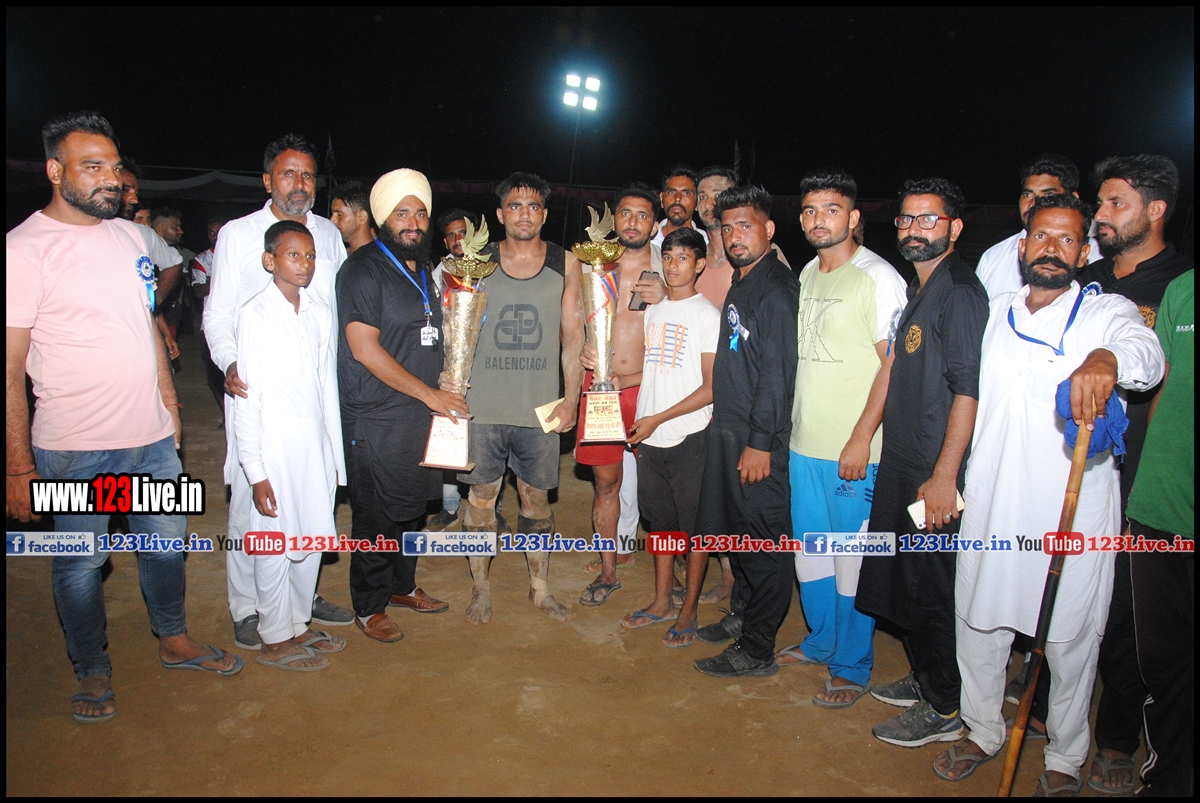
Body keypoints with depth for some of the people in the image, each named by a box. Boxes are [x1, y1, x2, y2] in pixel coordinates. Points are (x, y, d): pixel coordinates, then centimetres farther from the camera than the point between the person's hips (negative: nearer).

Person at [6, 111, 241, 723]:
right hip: (74, 447, -6)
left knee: (166, 540, 18)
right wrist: (18, 467, -14)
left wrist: (168, 399, 16)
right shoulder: (24, 249, -13)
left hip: (151, 436, 6)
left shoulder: (128, 234, 7)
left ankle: (174, 640, 38)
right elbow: (10, 367, -14)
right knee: (80, 562, 10)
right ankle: (93, 670, 31)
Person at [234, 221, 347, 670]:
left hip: (316, 443, 5)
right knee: (275, 545, 5)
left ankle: (299, 625, 30)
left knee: (312, 541, 13)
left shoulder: (321, 314, 7)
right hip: (275, 446, -5)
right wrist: (256, 470, -12)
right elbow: (247, 397, -10)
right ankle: (275, 639, 22)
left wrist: (335, 455, 11)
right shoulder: (255, 314, -9)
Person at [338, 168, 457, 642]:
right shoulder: (364, 269, -11)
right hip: (376, 420, -7)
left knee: (412, 508, 17)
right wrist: (430, 394, -17)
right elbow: (365, 349, -19)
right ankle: (368, 608, 19)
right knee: (376, 517, 2)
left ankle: (402, 586, 35)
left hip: (419, 415, 8)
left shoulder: (425, 270, 14)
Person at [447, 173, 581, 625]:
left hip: (541, 409, 0)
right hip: (483, 406, 0)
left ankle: (540, 588, 27)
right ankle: (481, 590, 25)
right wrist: (451, 383, -4)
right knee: (481, 498, 7)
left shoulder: (565, 265, 4)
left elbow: (573, 336, 5)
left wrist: (571, 398, -1)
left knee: (536, 498, 11)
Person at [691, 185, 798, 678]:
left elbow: (778, 372, -20)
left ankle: (756, 651, 12)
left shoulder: (776, 288, -14)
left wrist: (760, 443, -21)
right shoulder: (741, 284, 15)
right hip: (728, 432, 9)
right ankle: (741, 615, 37)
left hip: (760, 439, -9)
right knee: (734, 531, 19)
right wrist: (723, 421, 16)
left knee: (762, 541, 1)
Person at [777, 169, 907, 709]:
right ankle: (821, 640, 37)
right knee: (809, 549, 18)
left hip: (852, 449, -7)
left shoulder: (878, 278, -11)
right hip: (804, 442, 8)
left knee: (852, 560, 4)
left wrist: (861, 439, -18)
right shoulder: (808, 274, 12)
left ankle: (852, 668, 21)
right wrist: (791, 424, 15)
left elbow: (893, 364, -14)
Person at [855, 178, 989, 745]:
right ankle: (924, 678, 36)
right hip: (901, 464, 9)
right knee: (903, 579, 19)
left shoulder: (961, 293, -14)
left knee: (931, 588, 2)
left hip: (934, 472, -9)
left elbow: (968, 390, -20)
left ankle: (944, 709, 19)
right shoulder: (918, 290, 14)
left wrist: (944, 476, -23)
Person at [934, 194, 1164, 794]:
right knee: (977, 621, 13)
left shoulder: (1106, 313, -2)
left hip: (1073, 509, -3)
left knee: (1071, 638, 9)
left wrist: (1107, 359, -48)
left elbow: (1146, 353, -24)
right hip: (990, 504, 4)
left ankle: (1065, 757, 30)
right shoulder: (995, 315, 10)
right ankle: (983, 732, 35)